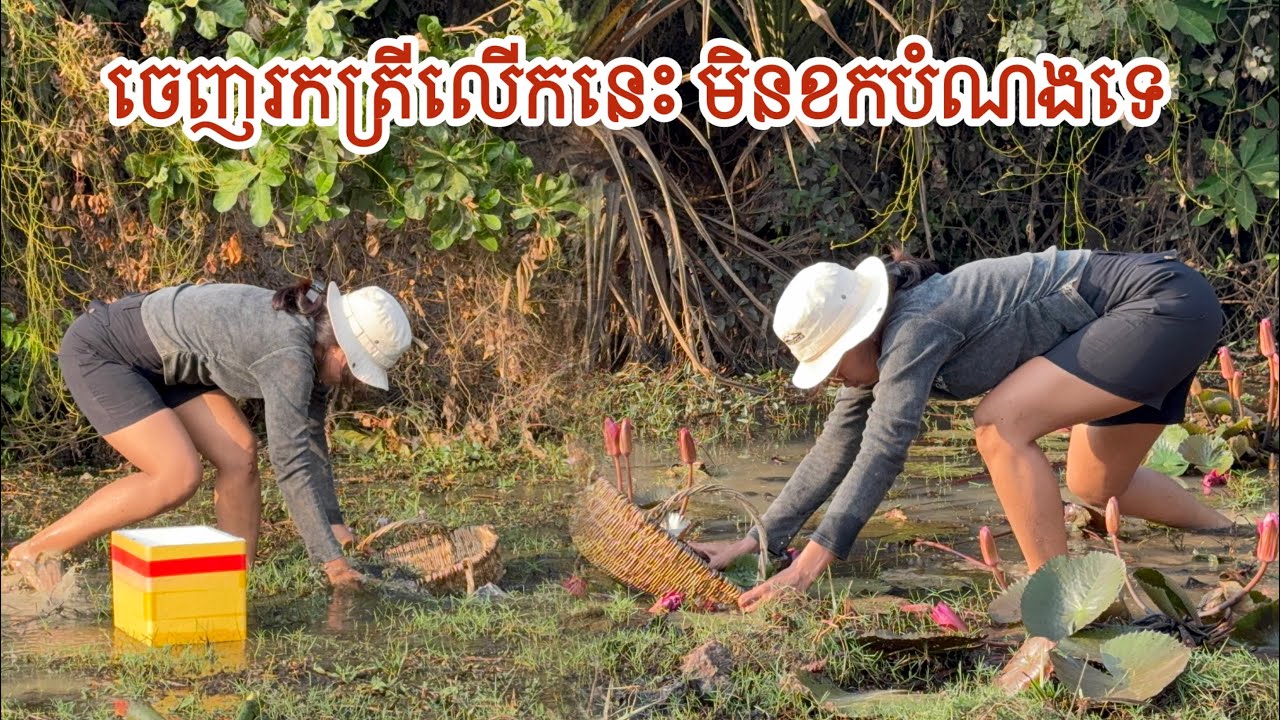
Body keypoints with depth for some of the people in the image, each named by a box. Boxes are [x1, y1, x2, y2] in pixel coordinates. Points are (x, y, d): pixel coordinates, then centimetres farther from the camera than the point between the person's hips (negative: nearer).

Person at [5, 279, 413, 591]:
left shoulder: (311, 336, -2)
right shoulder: (289, 357, -30)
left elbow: (309, 440, 6)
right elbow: (290, 463, -32)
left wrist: (334, 525, 3)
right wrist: (330, 559, -30)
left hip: (159, 361, 9)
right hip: (99, 352, -9)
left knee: (239, 457, -3)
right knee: (178, 478, -19)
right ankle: (37, 551, -8)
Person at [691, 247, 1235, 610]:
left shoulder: (915, 327, -22)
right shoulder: (878, 348, 4)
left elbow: (883, 450, -28)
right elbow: (834, 450, 12)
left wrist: (808, 565, -29)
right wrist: (756, 541, 10)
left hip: (1168, 305, -10)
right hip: (1158, 316, 10)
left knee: (1000, 424, -21)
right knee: (1095, 486, 23)